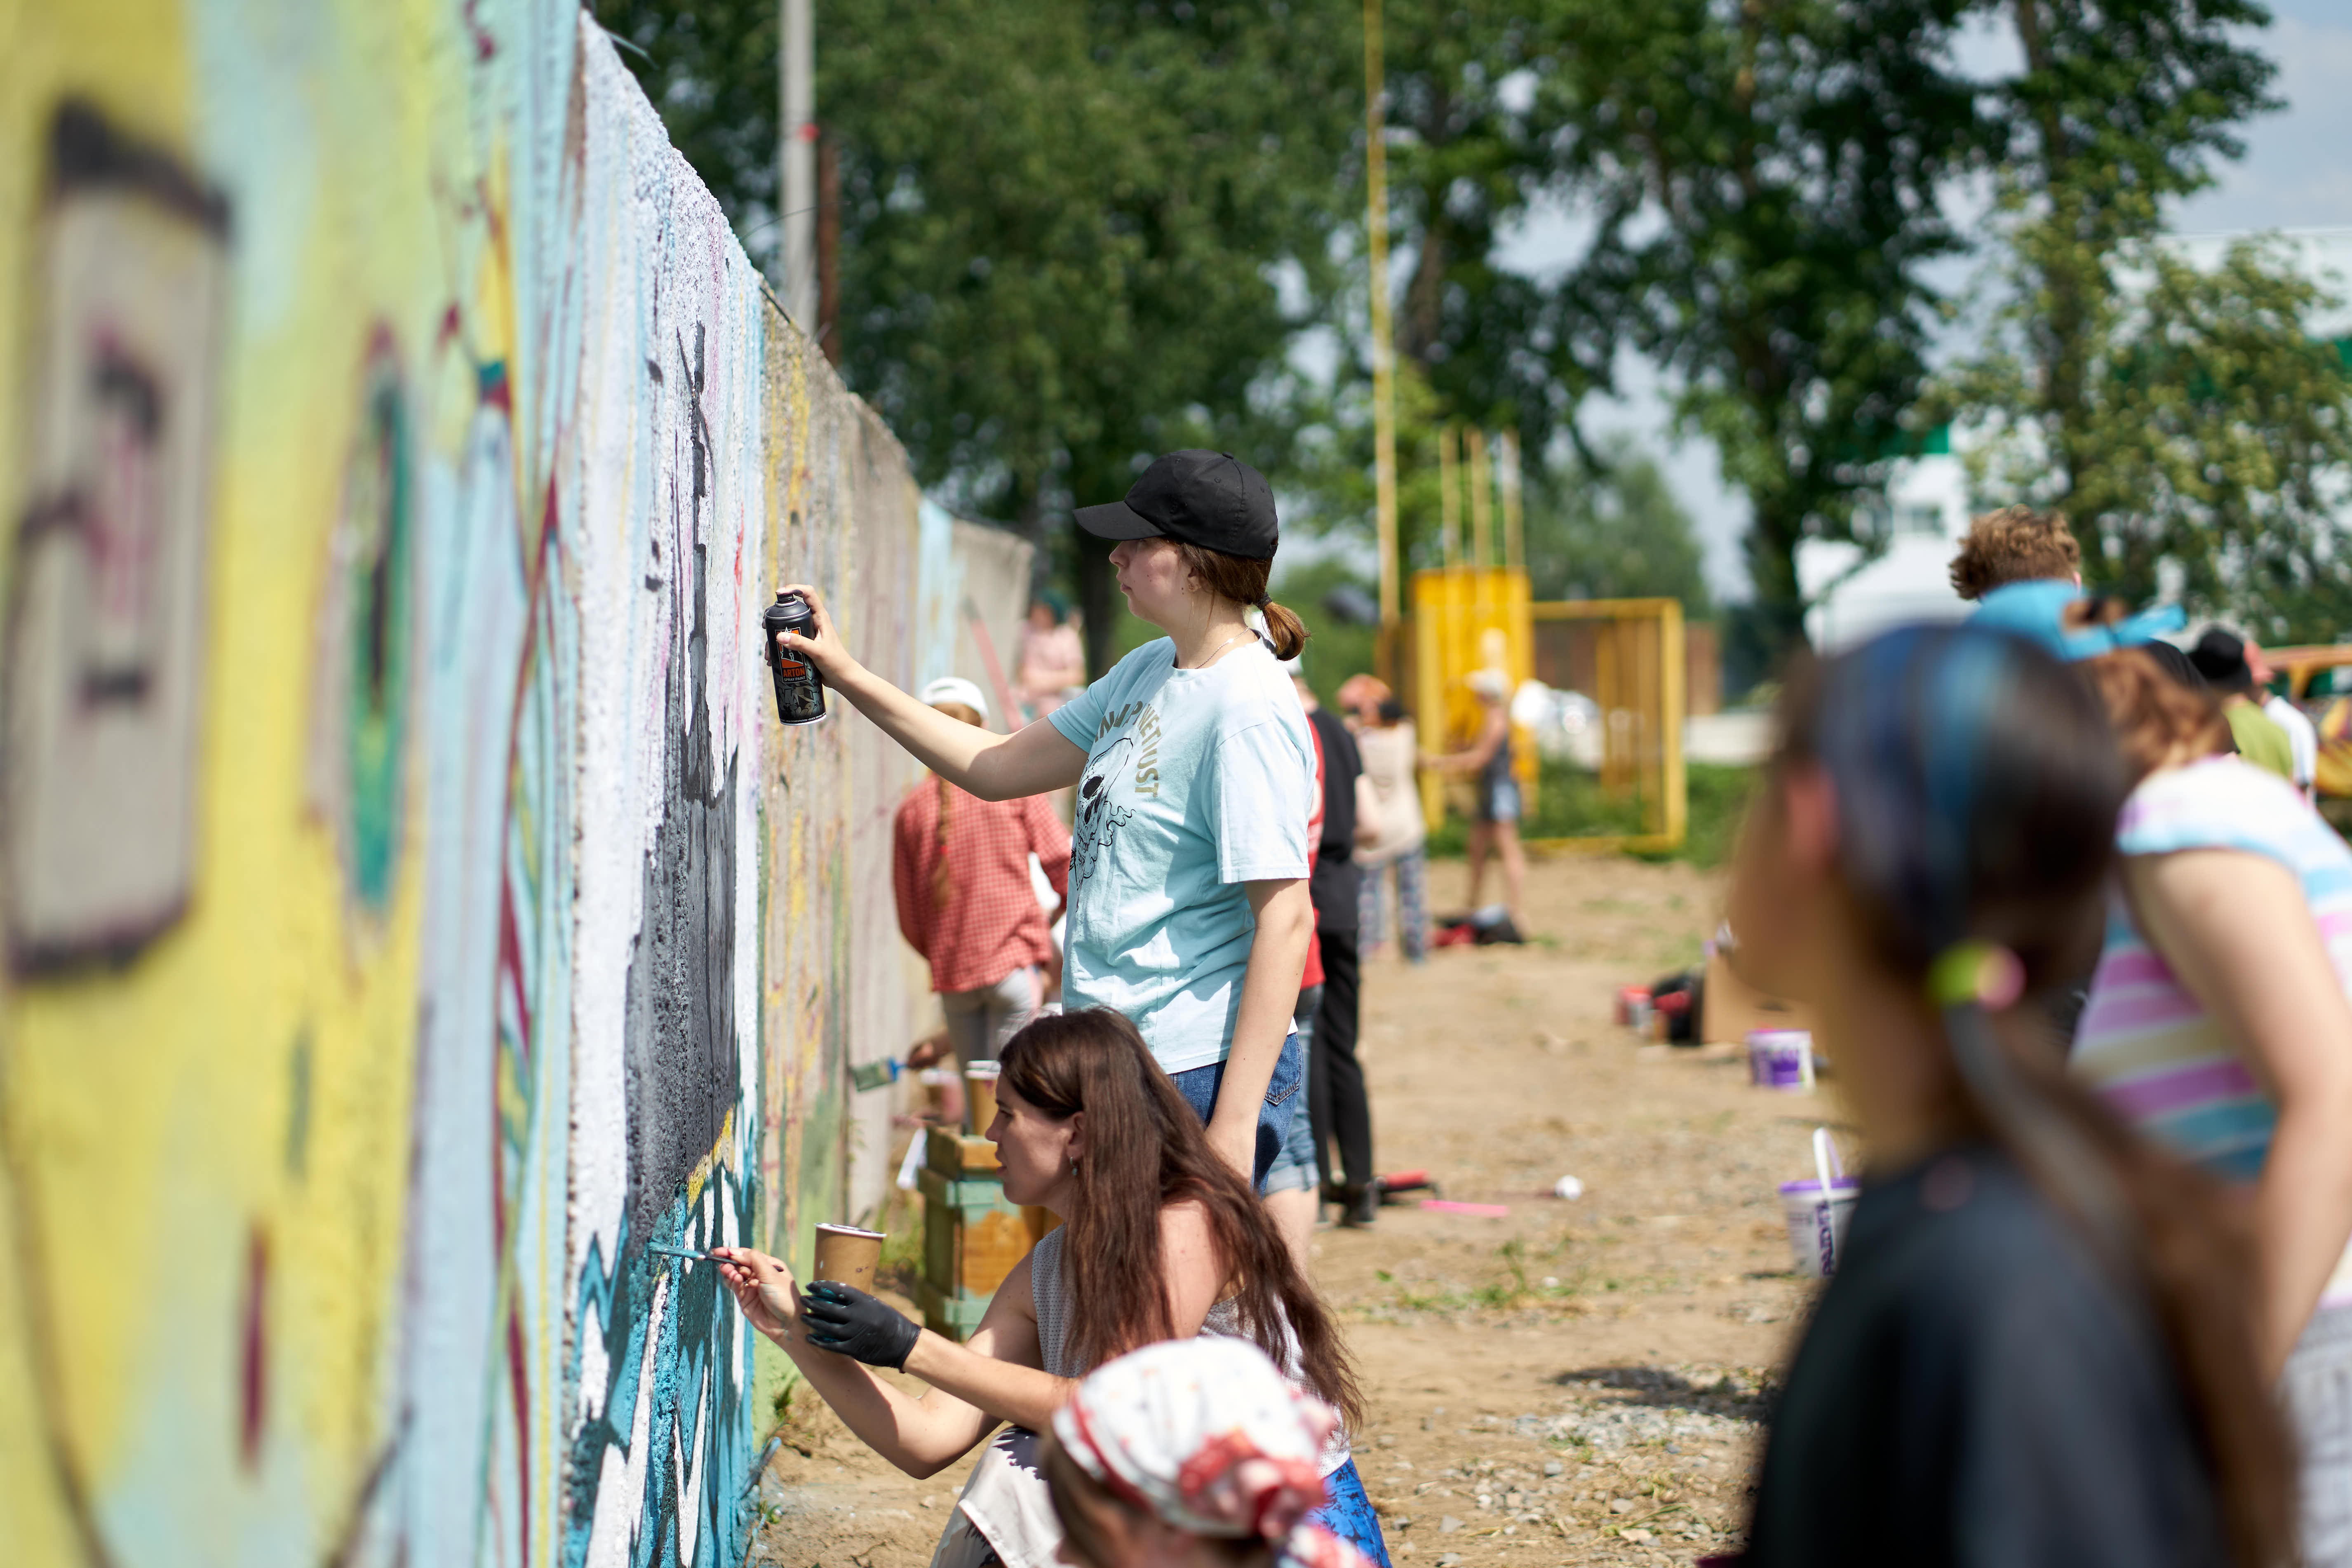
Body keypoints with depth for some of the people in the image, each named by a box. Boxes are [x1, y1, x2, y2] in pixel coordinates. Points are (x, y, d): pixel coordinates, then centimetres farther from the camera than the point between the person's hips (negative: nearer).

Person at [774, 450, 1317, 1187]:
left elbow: (1286, 918, -21)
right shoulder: (1148, 671, 12)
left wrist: (1235, 1123, -24)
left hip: (1204, 1073, -9)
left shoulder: (1248, 713, -17)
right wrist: (847, 677, 17)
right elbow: (998, 768, 21)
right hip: (1117, 1066, 9)